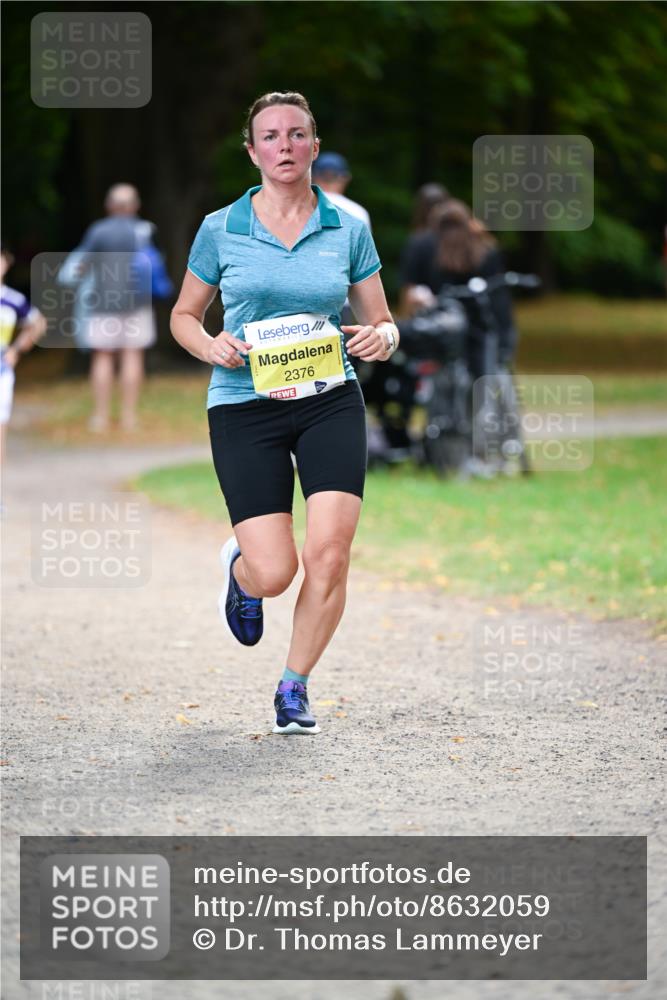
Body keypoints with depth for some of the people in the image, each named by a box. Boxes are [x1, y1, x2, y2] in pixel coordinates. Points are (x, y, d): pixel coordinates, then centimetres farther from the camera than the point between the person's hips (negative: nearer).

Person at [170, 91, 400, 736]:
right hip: (245, 408, -1)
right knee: (275, 572, -11)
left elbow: (382, 322, 10)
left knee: (329, 552, -14)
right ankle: (239, 566, 29)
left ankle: (294, 688, 8)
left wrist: (380, 338, -14)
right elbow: (184, 315, 13)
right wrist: (210, 346, -9)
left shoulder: (348, 228, 4)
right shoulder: (220, 229, 2)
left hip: (330, 403, 1)